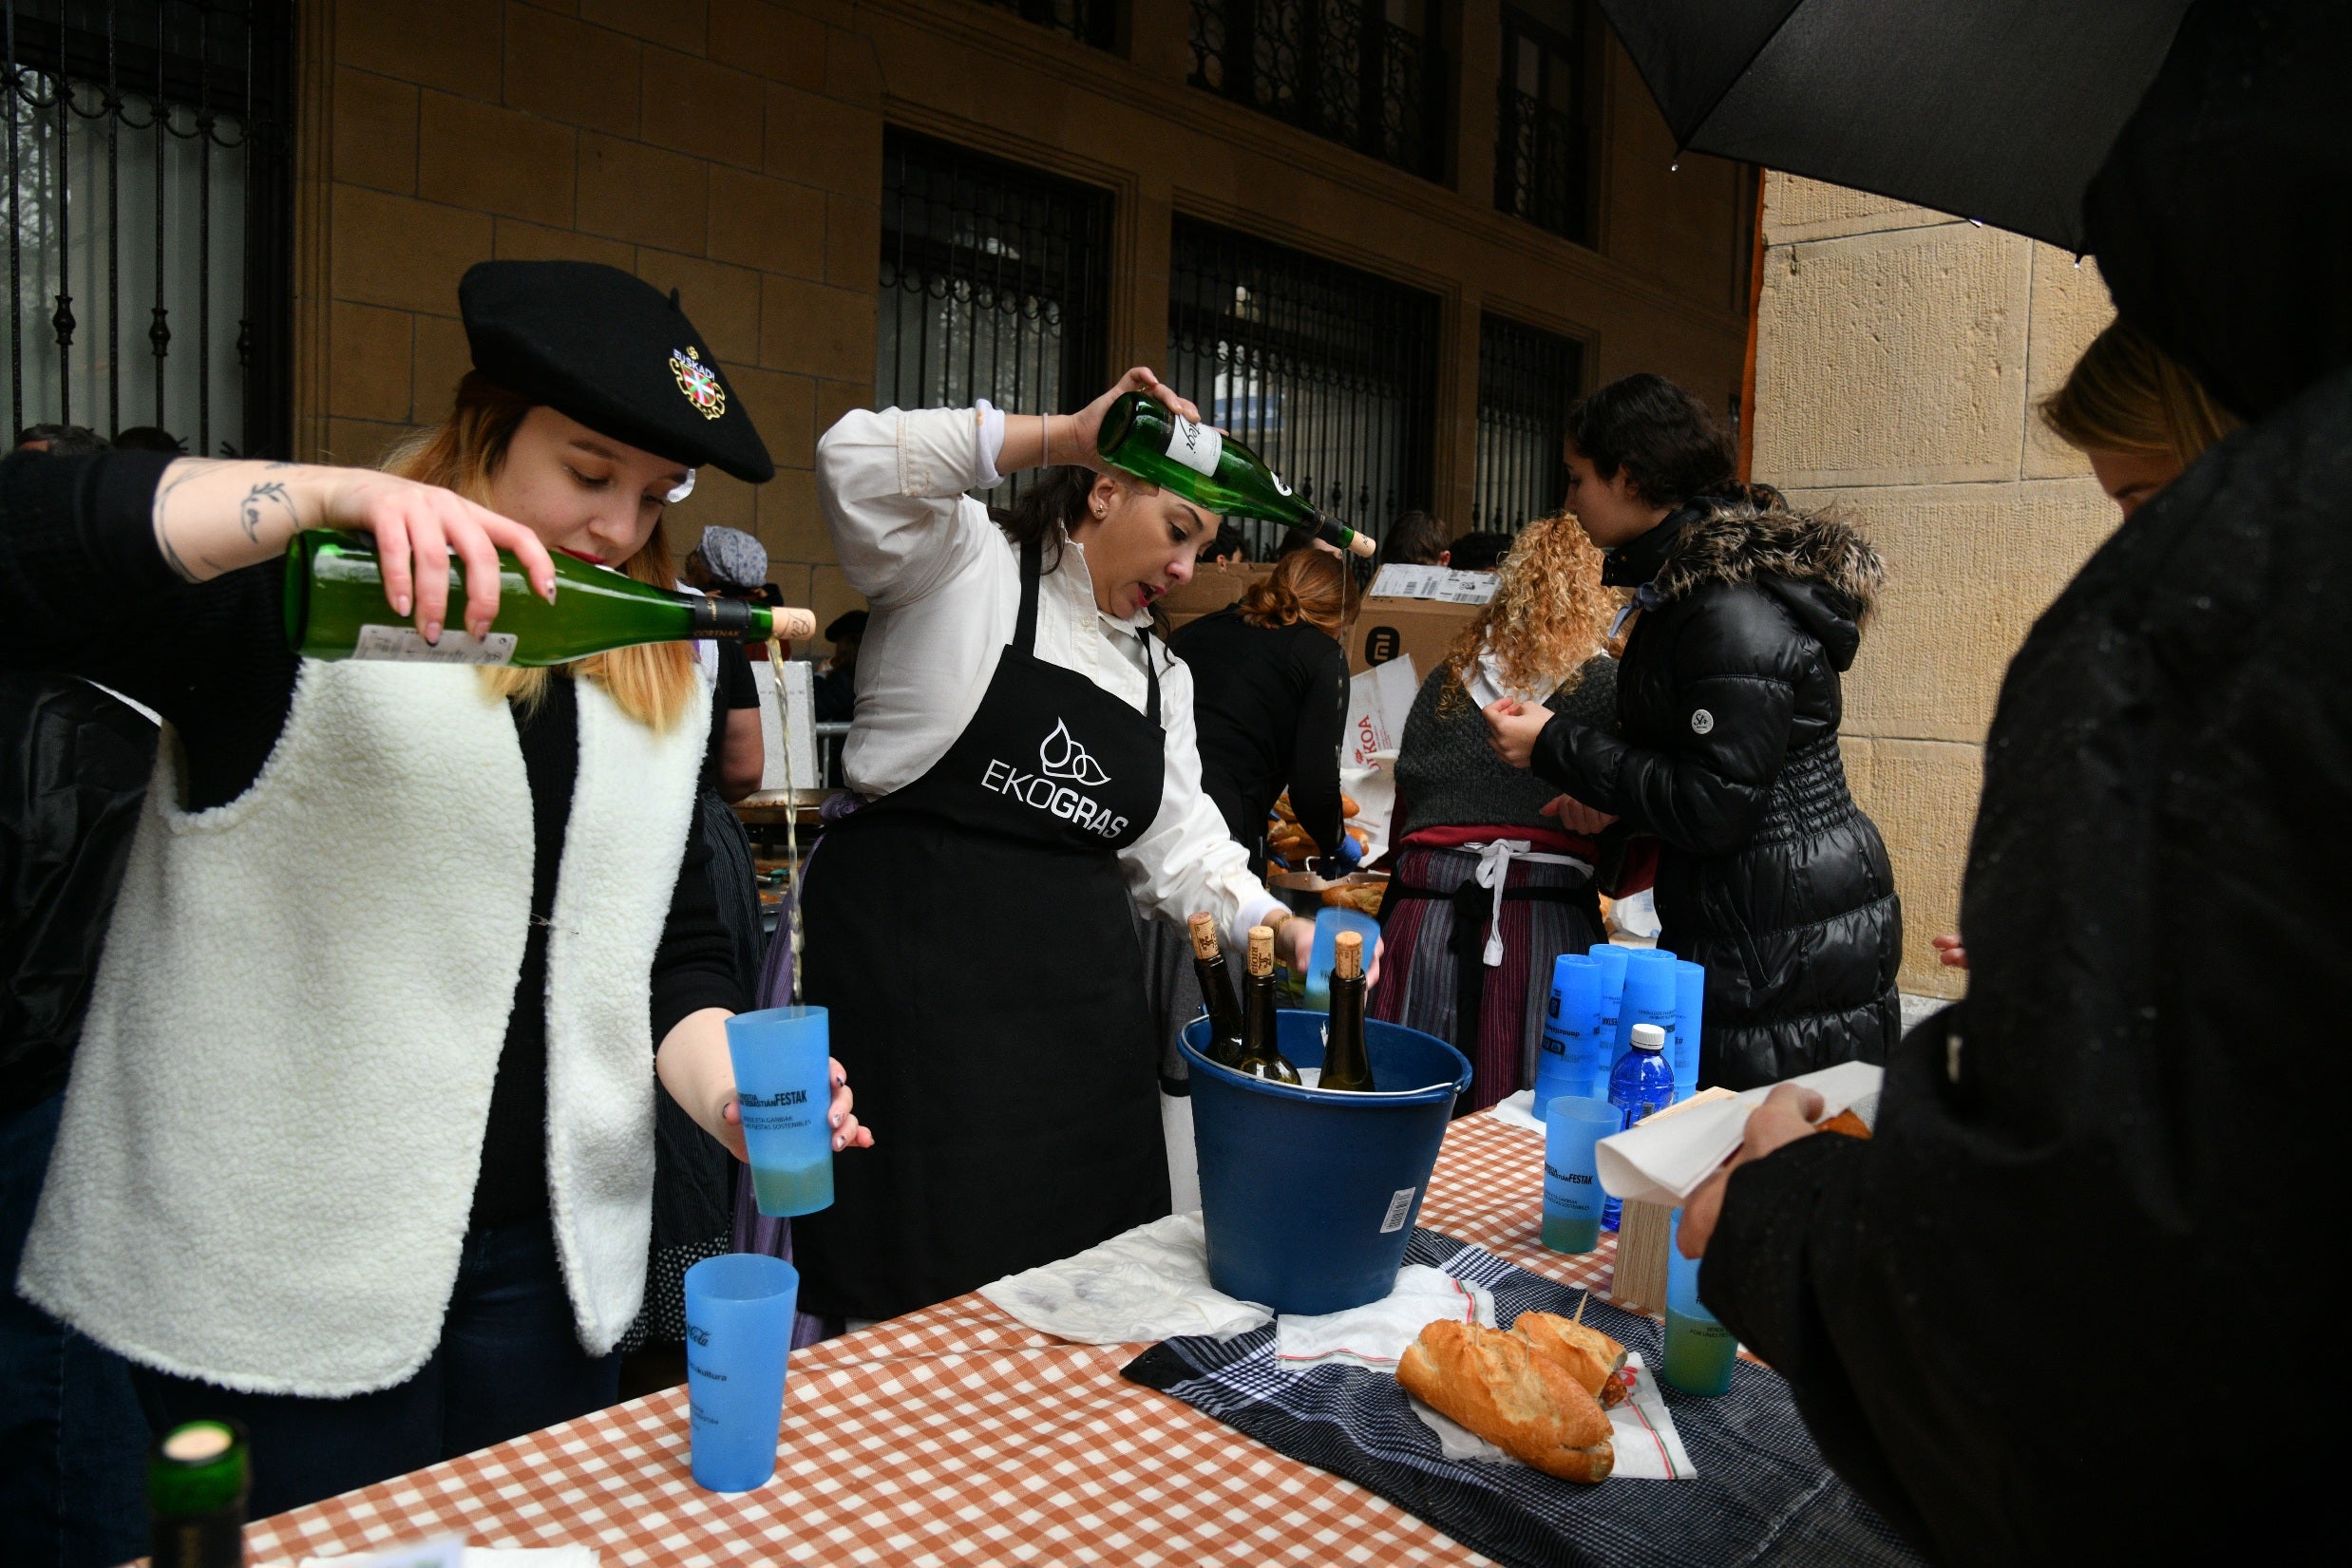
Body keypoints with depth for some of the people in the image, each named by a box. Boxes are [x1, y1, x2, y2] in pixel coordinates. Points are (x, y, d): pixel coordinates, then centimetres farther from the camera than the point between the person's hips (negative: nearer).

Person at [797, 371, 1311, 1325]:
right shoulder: (968, 563, -1)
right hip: (918, 972, -6)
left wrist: (1274, 924, -1)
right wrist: (1065, 434, -17)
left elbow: (1179, 842, 15)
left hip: (1079, 1002, 7)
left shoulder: (1161, 673, 19)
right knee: (926, 1283, -1)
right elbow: (858, 463, -19)